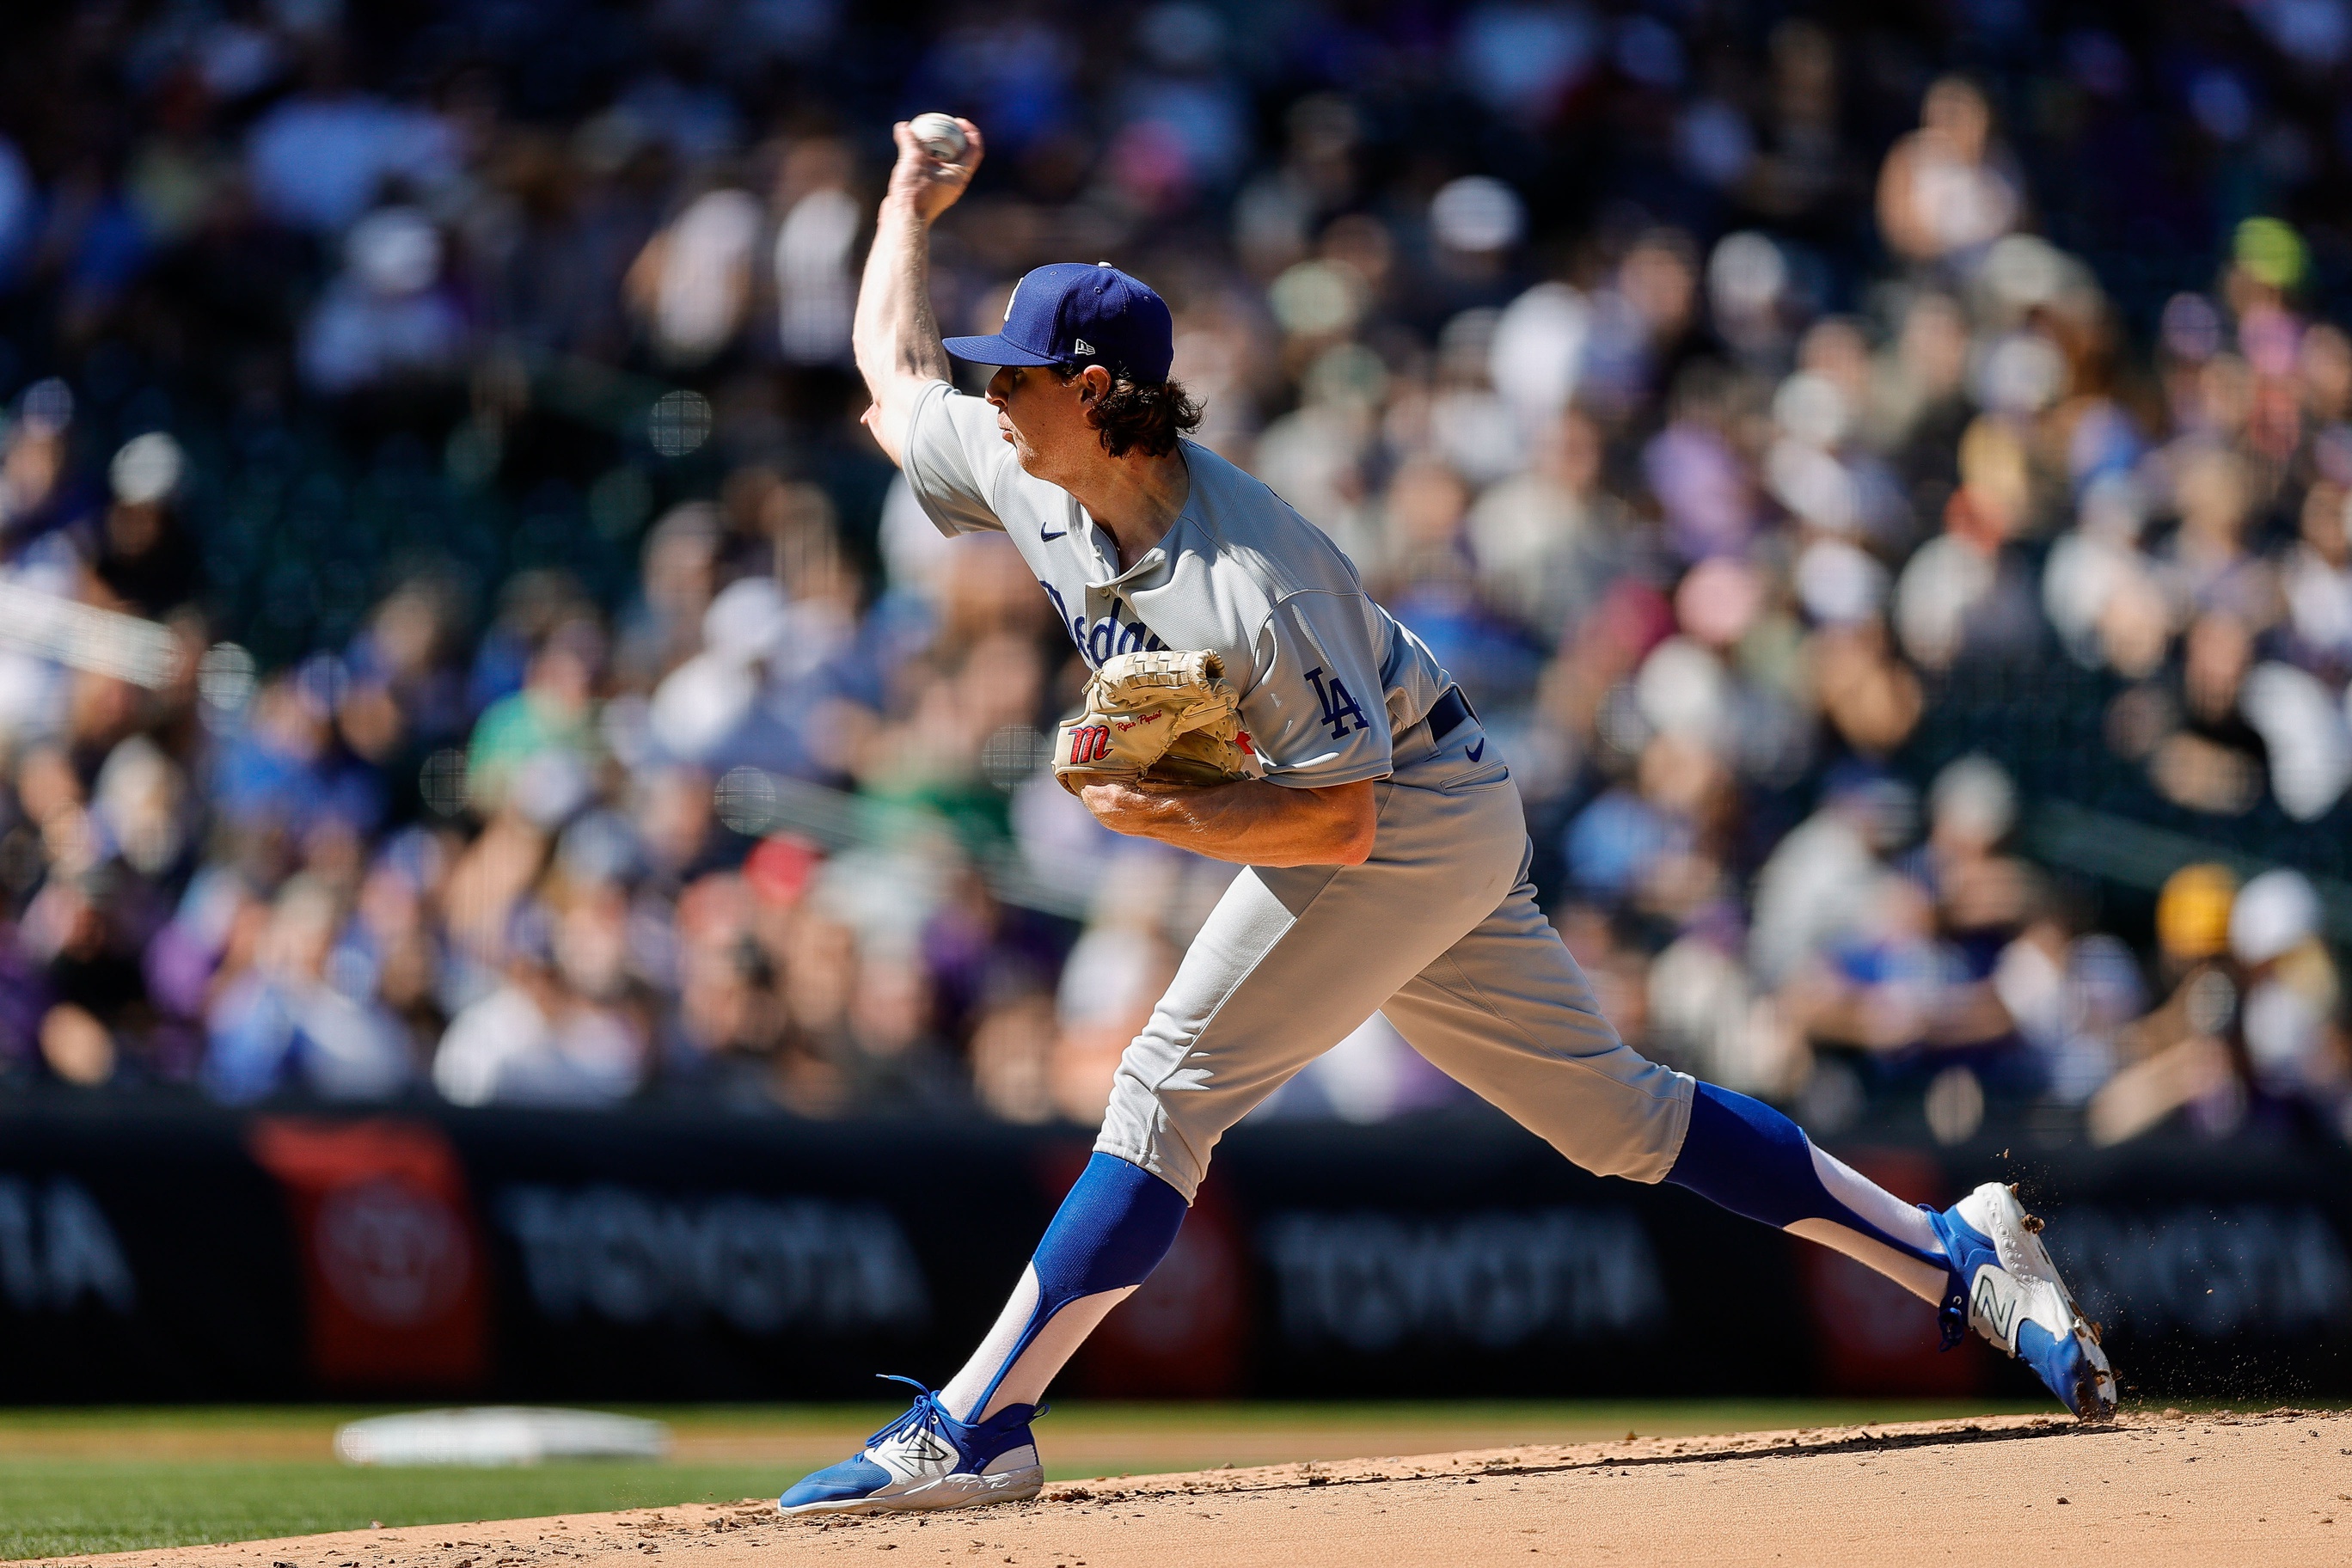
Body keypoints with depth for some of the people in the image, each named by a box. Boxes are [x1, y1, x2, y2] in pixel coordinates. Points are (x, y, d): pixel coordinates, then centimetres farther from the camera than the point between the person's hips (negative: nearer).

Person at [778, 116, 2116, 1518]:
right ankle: (1957, 1256, 13)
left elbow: (1342, 817, -28)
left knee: (1172, 1090, -15)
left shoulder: (1251, 583, -30)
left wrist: (1167, 817, -35)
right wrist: (910, 208, 24)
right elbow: (895, 375, 14)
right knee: (1618, 1113, 10)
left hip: (1417, 818, -9)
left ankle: (976, 1427, -17)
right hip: (1433, 828, 9)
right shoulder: (1033, 479, -5)